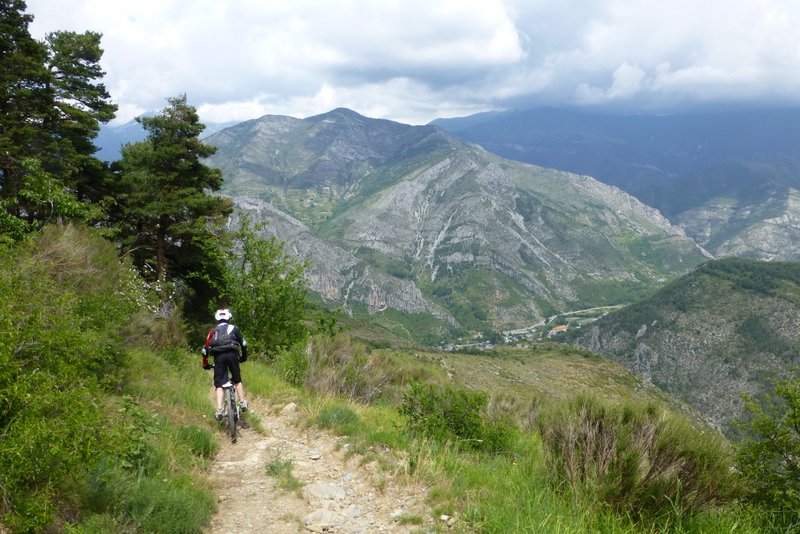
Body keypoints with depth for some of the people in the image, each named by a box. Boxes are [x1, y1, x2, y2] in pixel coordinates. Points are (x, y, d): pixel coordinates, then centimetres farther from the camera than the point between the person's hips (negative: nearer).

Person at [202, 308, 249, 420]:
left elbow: (205, 348, 18)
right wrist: (244, 357, 32)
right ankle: (243, 404, 15)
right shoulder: (233, 327, 20)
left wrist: (205, 364, 28)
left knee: (219, 384, 1)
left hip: (218, 356, 1)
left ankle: (219, 410, -11)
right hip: (231, 354, -1)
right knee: (237, 380, 18)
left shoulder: (213, 330, 23)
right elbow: (243, 343, 18)